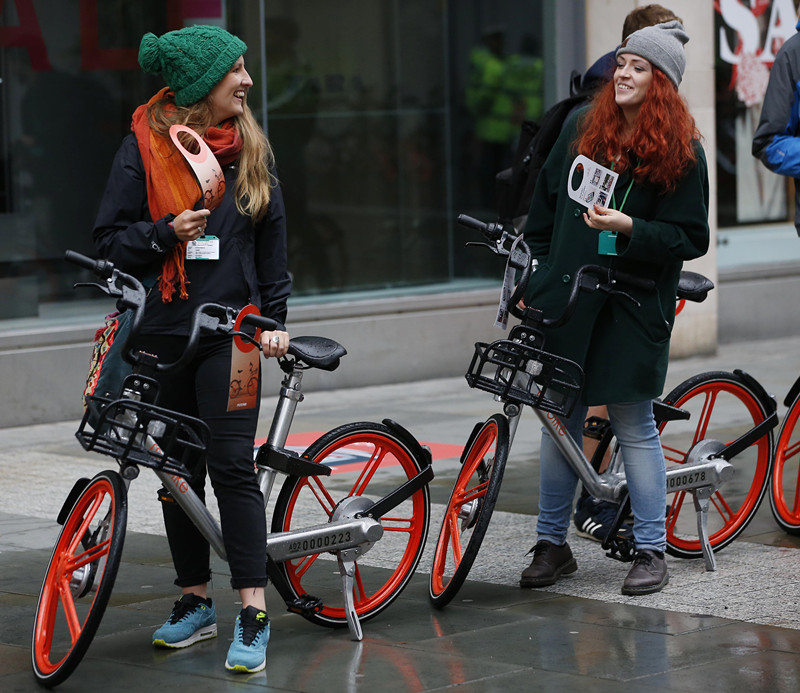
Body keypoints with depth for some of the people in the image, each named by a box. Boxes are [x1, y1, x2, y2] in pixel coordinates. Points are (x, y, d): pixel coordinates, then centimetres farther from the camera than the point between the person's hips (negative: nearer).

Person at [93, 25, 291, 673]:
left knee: (232, 464, -10)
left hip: (231, 328, 0)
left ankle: (254, 614, -9)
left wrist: (274, 317, 7)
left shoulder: (251, 148, 8)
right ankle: (196, 600, 22)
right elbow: (111, 237, 1)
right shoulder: (145, 145, 0)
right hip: (162, 332, 0)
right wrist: (166, 233, -17)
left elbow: (272, 241, 14)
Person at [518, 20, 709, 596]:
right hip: (566, 298, 4)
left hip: (633, 305, -4)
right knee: (559, 420, 8)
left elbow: (690, 240, -7)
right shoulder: (582, 130, 9)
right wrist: (536, 281, 12)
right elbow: (545, 212, 16)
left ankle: (652, 550, 10)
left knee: (634, 425, -1)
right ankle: (553, 544, 18)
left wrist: (628, 228, -21)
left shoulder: (682, 152, -4)